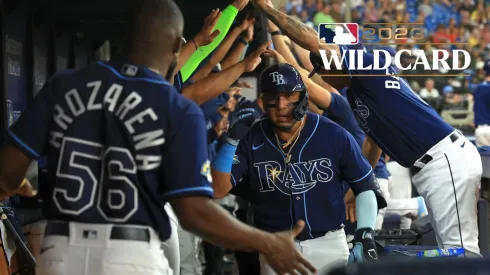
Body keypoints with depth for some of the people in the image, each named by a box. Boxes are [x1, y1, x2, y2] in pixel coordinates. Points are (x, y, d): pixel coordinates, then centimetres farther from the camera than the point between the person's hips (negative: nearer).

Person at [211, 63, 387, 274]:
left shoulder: (335, 136, -7)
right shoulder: (251, 140, -4)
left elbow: (365, 186, 2)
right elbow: (217, 190, -10)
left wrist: (365, 237, -9)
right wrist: (232, 139, -20)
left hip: (329, 244, -1)